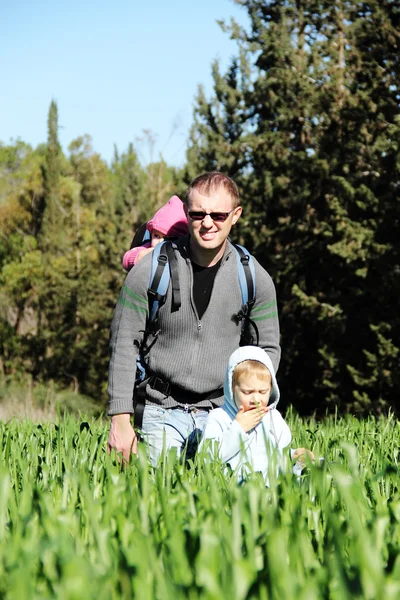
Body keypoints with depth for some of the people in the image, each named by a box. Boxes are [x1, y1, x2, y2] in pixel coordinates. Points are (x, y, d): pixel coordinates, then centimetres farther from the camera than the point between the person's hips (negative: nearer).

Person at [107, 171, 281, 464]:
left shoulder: (254, 278, -2)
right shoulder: (150, 270, -9)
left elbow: (268, 348, 10)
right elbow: (124, 345, -4)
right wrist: (121, 420, -8)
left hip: (222, 411, 2)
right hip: (162, 411, -2)